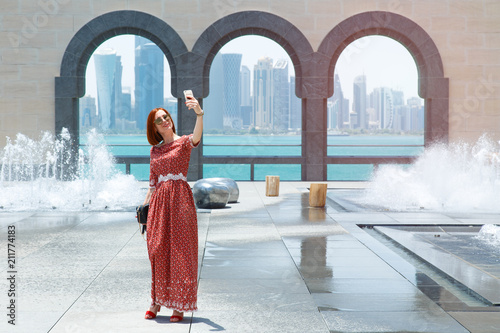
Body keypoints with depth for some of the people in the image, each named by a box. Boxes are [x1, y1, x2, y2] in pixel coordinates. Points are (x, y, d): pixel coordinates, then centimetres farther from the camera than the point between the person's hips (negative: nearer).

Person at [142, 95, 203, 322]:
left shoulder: (183, 142, 0)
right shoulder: (155, 150, 15)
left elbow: (197, 137, -24)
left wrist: (199, 113, -40)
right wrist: (145, 204, 13)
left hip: (180, 199, -4)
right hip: (159, 201, 5)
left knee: (180, 251, -3)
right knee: (158, 251, 4)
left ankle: (180, 305, 3)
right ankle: (157, 301, 15)